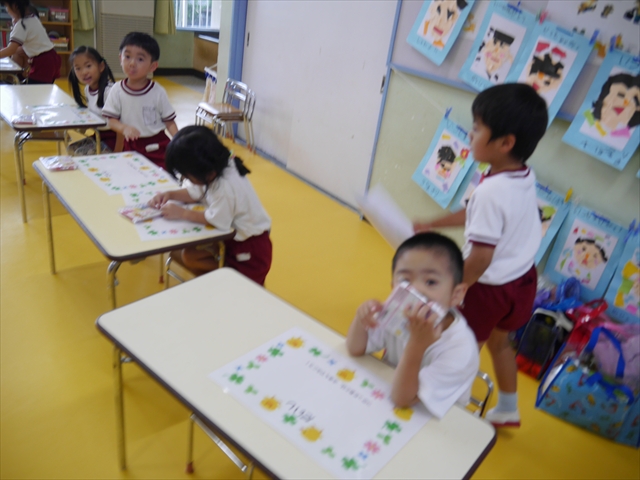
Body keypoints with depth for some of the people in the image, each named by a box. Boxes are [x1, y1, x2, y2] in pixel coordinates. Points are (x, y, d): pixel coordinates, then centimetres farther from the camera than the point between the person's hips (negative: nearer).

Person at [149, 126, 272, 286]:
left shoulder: (226, 186, -34)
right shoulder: (215, 170, -7)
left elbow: (216, 220, -27)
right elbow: (194, 193, 8)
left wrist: (182, 213, -19)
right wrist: (170, 194, -8)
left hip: (249, 248, -9)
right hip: (233, 236, 9)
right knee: (186, 254, 5)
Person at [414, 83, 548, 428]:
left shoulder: (491, 190, -31)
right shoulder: (525, 177, -4)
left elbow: (481, 257, -29)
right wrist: (431, 226, 14)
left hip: (490, 287, -8)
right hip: (522, 279, 8)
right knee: (499, 343, 28)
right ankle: (508, 410, 47)